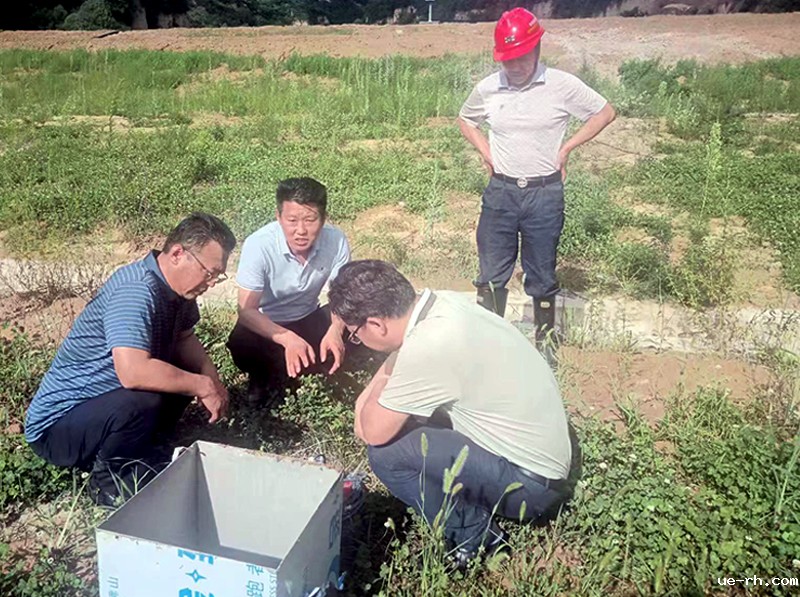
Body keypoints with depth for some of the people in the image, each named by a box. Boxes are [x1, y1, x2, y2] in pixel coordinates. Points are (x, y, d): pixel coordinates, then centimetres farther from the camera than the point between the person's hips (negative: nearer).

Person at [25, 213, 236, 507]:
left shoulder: (175, 286, -1)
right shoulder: (137, 290, -29)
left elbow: (184, 338, 12)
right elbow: (133, 372, -40)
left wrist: (209, 373, -8)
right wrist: (202, 386, -27)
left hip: (108, 399, 9)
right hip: (57, 424, -9)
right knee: (139, 403, -34)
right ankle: (109, 479, -5)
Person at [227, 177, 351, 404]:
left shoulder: (336, 240, -24)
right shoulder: (259, 245, -30)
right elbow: (247, 310, -28)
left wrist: (336, 329, -37)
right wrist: (287, 339, -45)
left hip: (308, 318, 3)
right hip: (265, 323, -3)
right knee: (242, 348, -33)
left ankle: (278, 371, -1)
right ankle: (263, 373, 4)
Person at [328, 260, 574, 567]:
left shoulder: (427, 347, -31)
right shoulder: (440, 302, -6)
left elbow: (374, 432, -17)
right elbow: (400, 357, 15)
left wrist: (382, 381, -2)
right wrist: (368, 400, 5)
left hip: (531, 483, -8)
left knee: (385, 449, -13)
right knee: (401, 417, 9)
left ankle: (474, 537, 5)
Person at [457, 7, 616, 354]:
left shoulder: (562, 86, -8)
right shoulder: (488, 89, -1)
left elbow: (604, 113, 4)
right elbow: (465, 119, 19)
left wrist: (566, 148, -3)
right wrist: (485, 152, 4)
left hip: (545, 194, -2)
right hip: (500, 192, 2)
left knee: (542, 276, 9)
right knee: (491, 274, 8)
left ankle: (545, 340, 26)